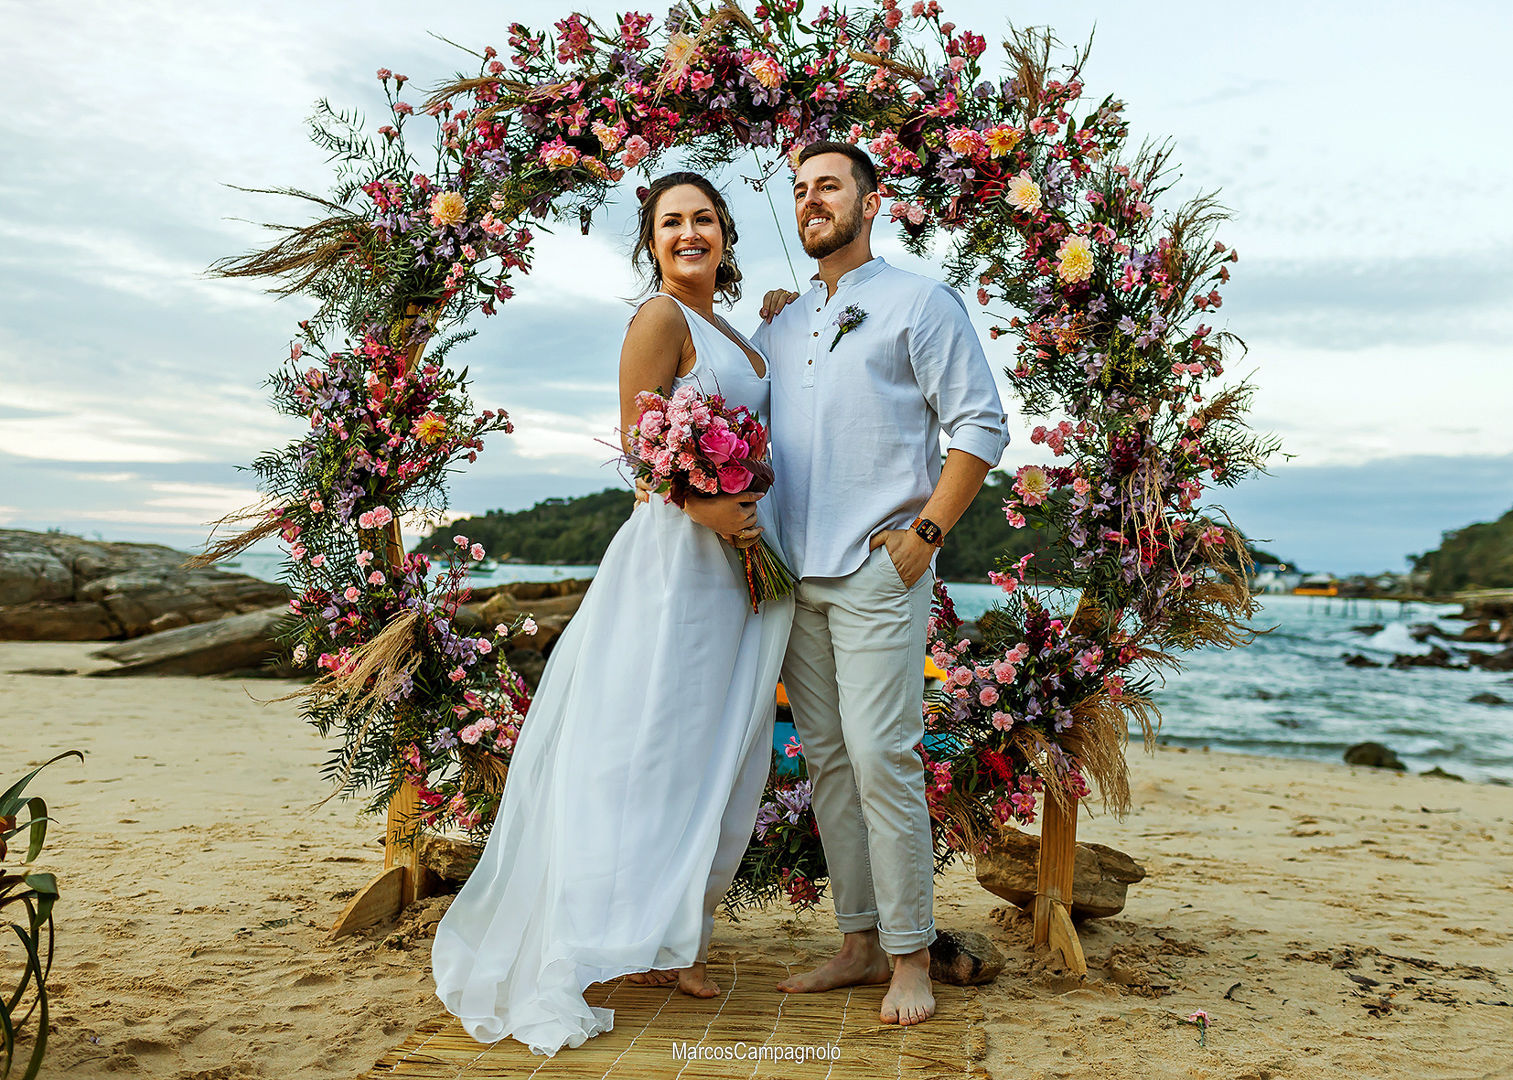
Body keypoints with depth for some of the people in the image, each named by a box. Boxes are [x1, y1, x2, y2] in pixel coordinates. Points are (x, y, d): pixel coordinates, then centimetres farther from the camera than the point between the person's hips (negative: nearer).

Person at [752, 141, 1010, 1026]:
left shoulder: (920, 303, 3)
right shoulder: (779, 324, 20)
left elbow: (982, 425, -3)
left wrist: (926, 532, -11)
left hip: (877, 572, -6)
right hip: (797, 577, 6)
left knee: (882, 760, -10)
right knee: (827, 762, 8)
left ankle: (911, 959, 2)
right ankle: (859, 945, 18)